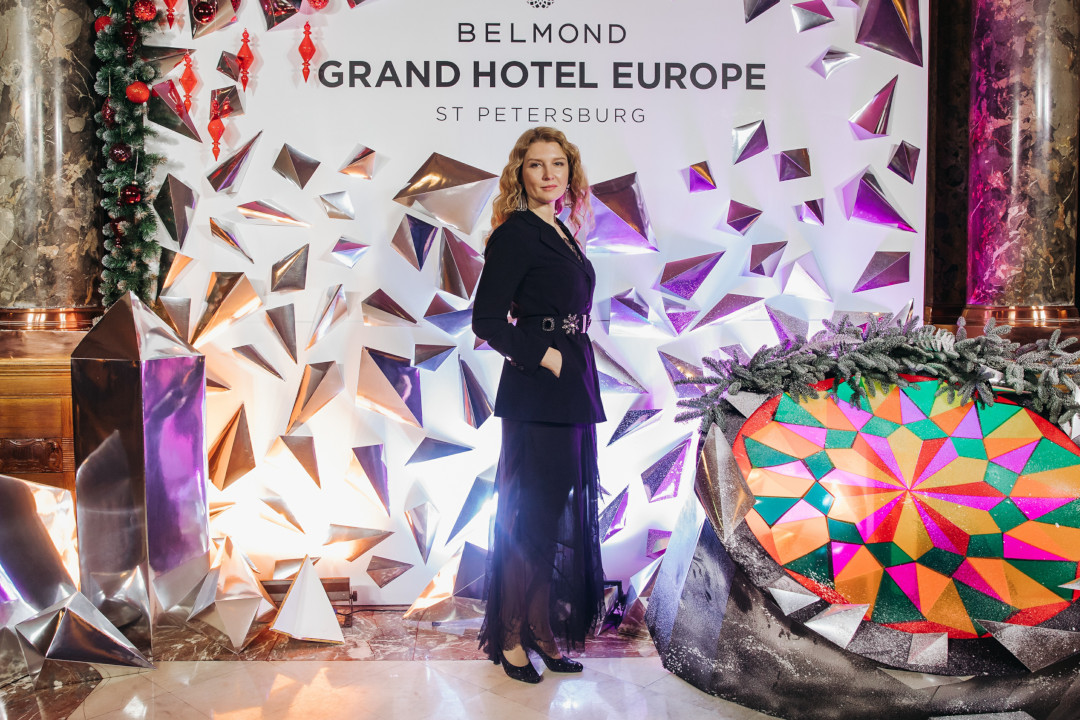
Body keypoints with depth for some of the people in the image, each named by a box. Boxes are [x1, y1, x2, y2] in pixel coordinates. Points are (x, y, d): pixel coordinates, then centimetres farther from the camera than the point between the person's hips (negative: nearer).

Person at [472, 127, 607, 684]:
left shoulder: (562, 232, 16)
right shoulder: (514, 234, -9)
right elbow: (486, 321, -14)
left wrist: (581, 388, 16)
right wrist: (544, 356, -14)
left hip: (572, 392, 9)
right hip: (536, 397, -9)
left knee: (562, 515, 13)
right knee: (532, 516, -2)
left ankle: (544, 631, 26)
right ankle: (510, 638, 13)